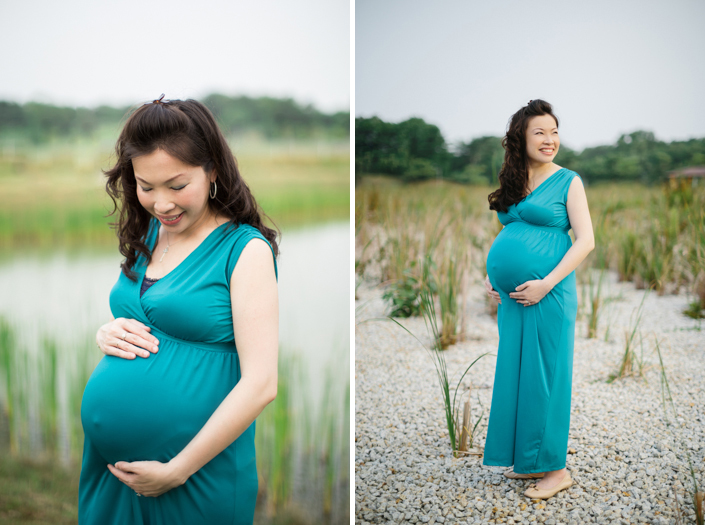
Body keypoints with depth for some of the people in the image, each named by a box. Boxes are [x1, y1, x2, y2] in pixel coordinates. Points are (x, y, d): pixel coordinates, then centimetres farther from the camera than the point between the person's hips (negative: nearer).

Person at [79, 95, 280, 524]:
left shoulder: (246, 249, -13)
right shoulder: (146, 237, 6)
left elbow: (260, 384, -18)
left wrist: (177, 471, -17)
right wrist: (106, 334, -5)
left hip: (196, 474, -6)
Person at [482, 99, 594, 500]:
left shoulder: (568, 181, -4)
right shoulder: (514, 182, 13)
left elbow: (586, 241, -10)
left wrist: (546, 284, -17)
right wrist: (492, 277, 9)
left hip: (549, 296, -6)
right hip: (512, 297, 6)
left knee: (545, 376, -1)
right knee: (517, 374, 12)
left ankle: (557, 469, 10)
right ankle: (529, 460, 25)